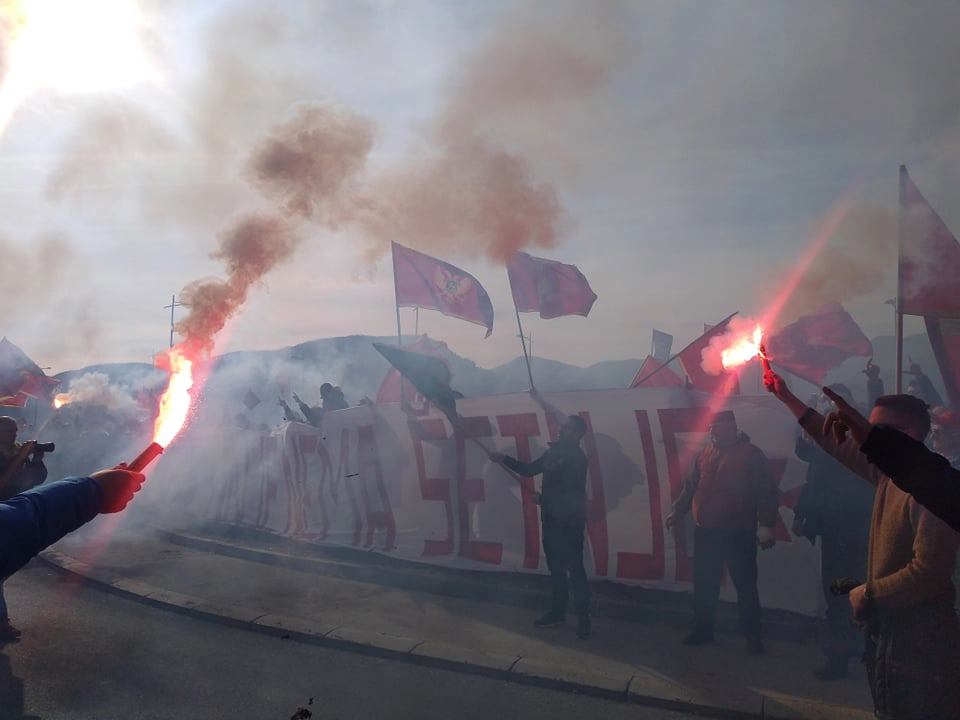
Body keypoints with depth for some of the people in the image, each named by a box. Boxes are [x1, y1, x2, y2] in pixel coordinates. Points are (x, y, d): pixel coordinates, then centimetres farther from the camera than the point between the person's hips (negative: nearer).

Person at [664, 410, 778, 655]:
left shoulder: (751, 454, -6)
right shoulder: (705, 454, 11)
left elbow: (766, 492, -10)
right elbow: (691, 486, 18)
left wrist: (766, 524, -16)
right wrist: (678, 510, 15)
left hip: (739, 534, -5)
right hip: (705, 532, 5)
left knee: (745, 586, 4)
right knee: (704, 585, 11)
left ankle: (753, 636, 18)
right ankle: (702, 629, 25)